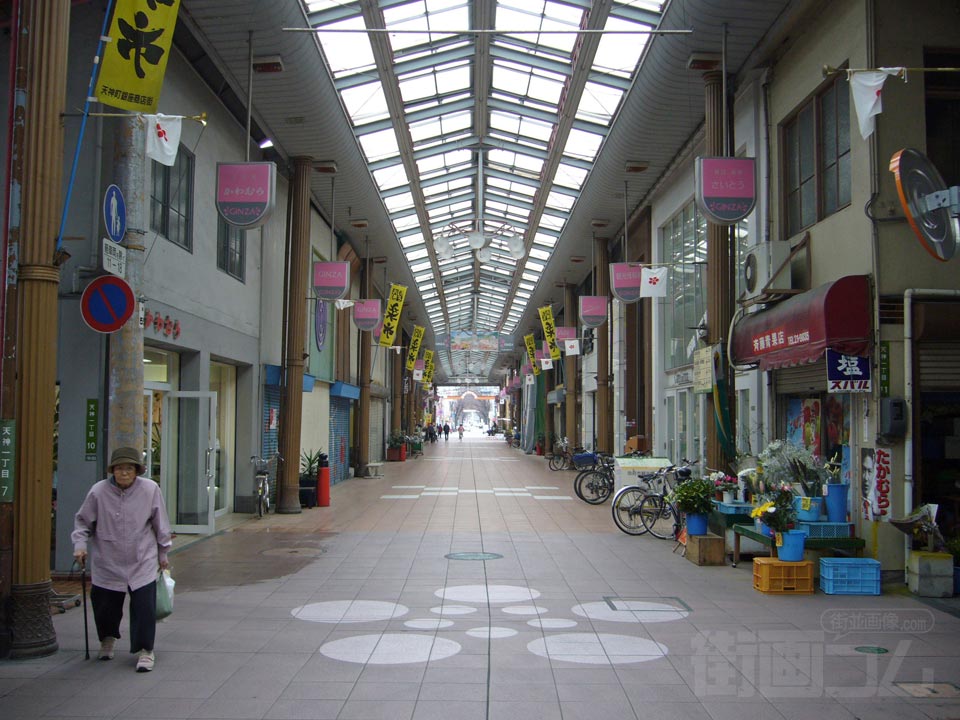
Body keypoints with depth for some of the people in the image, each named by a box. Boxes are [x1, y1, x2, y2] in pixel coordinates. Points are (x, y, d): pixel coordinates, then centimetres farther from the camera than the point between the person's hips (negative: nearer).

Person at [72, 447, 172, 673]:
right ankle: (108, 638, 43)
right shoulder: (98, 491, -9)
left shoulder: (150, 489, -8)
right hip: (107, 564, 1)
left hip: (142, 563, -1)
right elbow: (83, 521, 6)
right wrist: (80, 545, -8)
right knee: (104, 606, 12)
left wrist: (163, 555, 10)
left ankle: (145, 650, 10)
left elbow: (160, 525, 3)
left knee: (144, 607, -7)